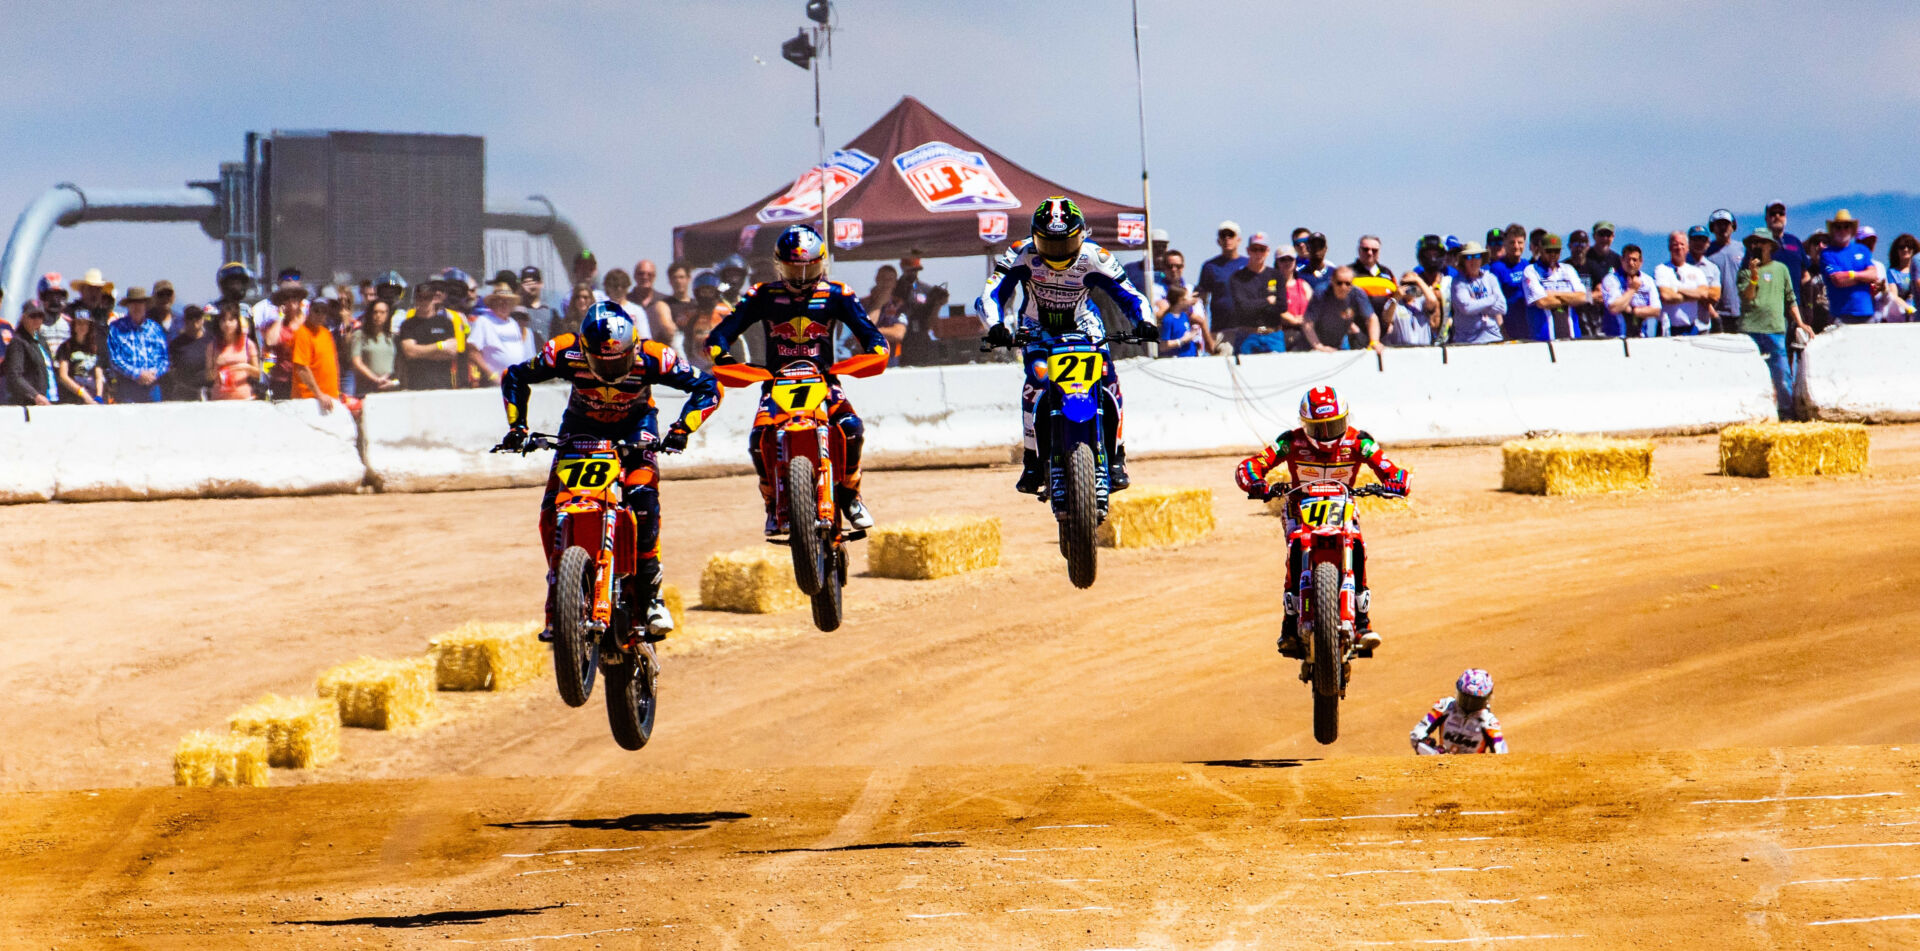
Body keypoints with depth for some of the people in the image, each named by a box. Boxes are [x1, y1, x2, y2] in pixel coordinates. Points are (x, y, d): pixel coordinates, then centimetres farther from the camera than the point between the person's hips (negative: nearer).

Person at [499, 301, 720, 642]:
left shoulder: (651, 358, -29)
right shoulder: (566, 353, -26)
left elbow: (707, 387, -18)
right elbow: (514, 378, -7)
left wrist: (682, 428, -29)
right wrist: (516, 426, -15)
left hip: (635, 426, -1)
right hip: (581, 425, 1)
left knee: (643, 498, -27)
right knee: (553, 506, -17)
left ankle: (649, 593, -15)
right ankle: (557, 601, -5)